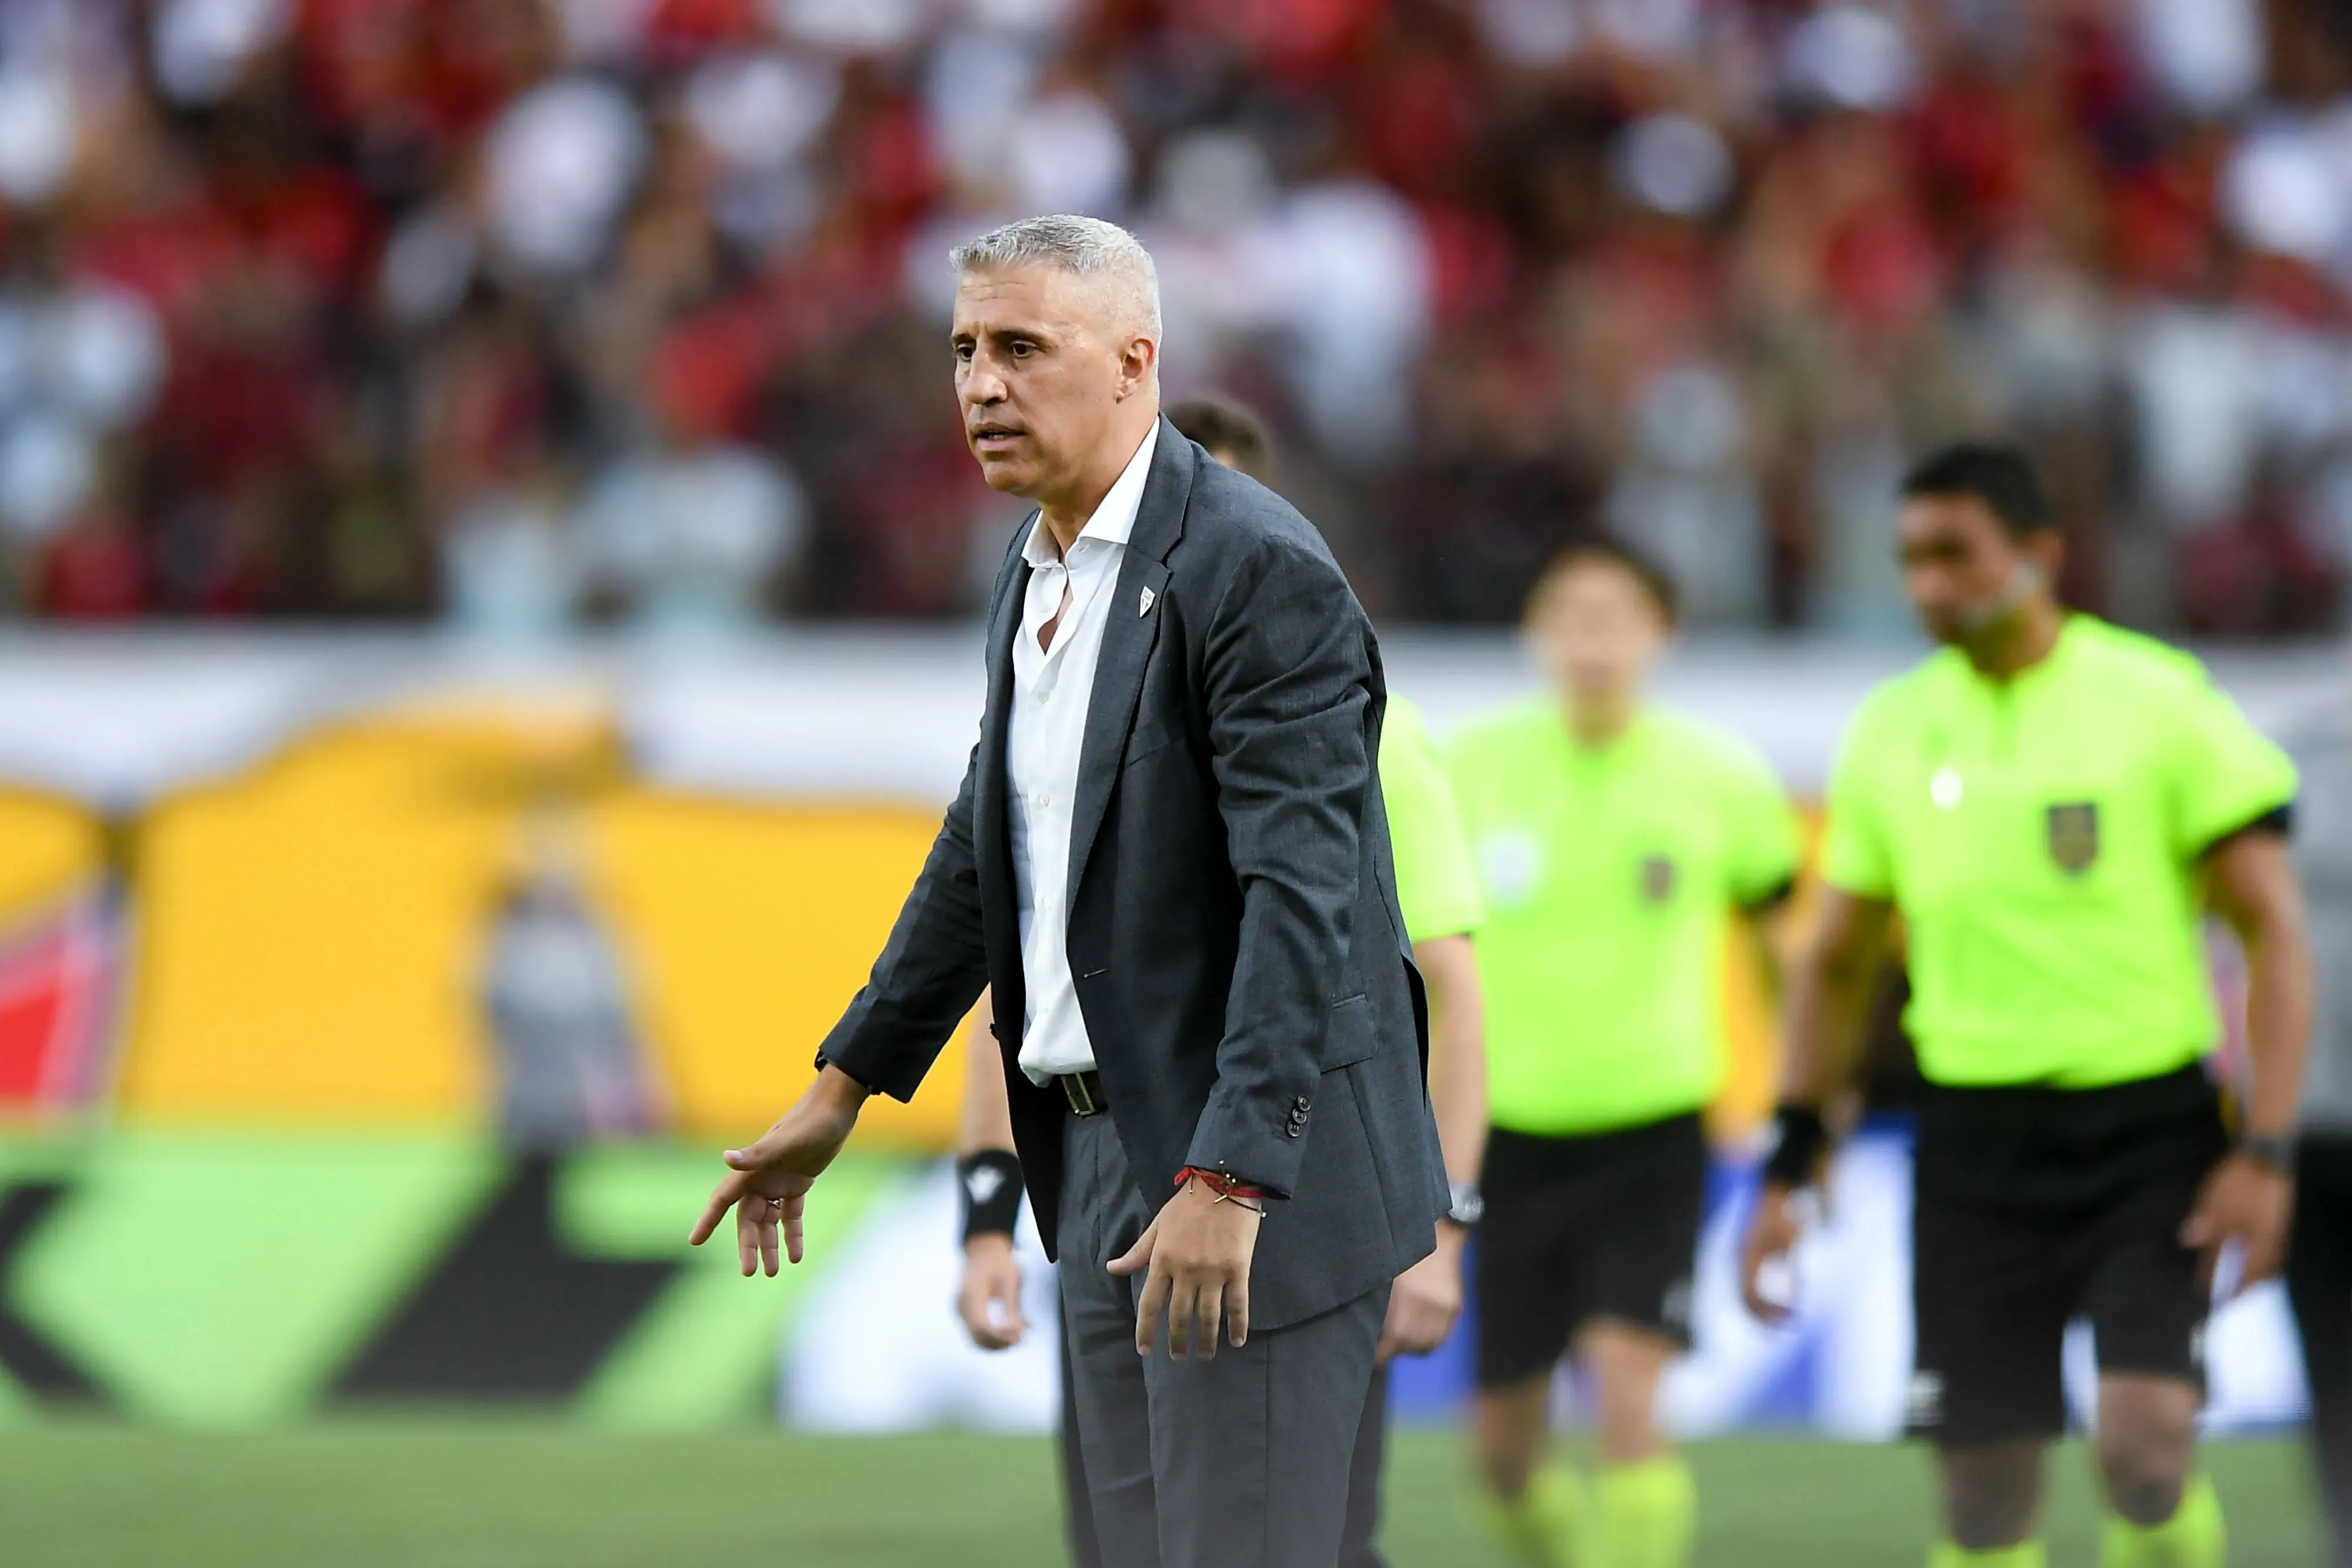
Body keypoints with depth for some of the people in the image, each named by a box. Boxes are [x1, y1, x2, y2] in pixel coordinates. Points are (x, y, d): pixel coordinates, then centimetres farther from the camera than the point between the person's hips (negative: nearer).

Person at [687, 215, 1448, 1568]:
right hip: (1108, 1158, 9)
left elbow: (1303, 893, -23)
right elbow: (984, 846, 26)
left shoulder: (1259, 570, -16)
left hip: (1263, 1169, -9)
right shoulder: (1038, 576, 14)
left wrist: (1229, 1181, -30)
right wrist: (844, 1086, 27)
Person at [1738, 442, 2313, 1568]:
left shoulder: (2158, 704, -5)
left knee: (2145, 1445, -18)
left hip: (2148, 1130, -4)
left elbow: (2274, 934, -4)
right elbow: (1835, 964, 18)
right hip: (1975, 1141, 4)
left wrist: (2265, 1152, -12)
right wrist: (1787, 1170, 12)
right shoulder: (1893, 731, 7)